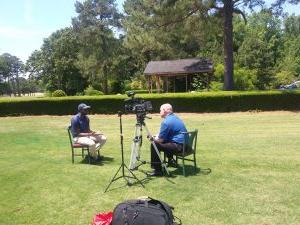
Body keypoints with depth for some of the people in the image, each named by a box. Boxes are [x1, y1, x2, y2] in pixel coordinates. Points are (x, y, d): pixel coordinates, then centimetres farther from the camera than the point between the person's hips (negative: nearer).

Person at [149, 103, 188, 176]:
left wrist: (153, 139, 8)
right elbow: (163, 133, 24)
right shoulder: (175, 117, 14)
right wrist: (155, 137, 11)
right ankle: (171, 160, 37)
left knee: (154, 145, -10)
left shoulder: (166, 122, -17)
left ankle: (158, 170, -7)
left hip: (179, 147, -10)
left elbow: (160, 139, -12)